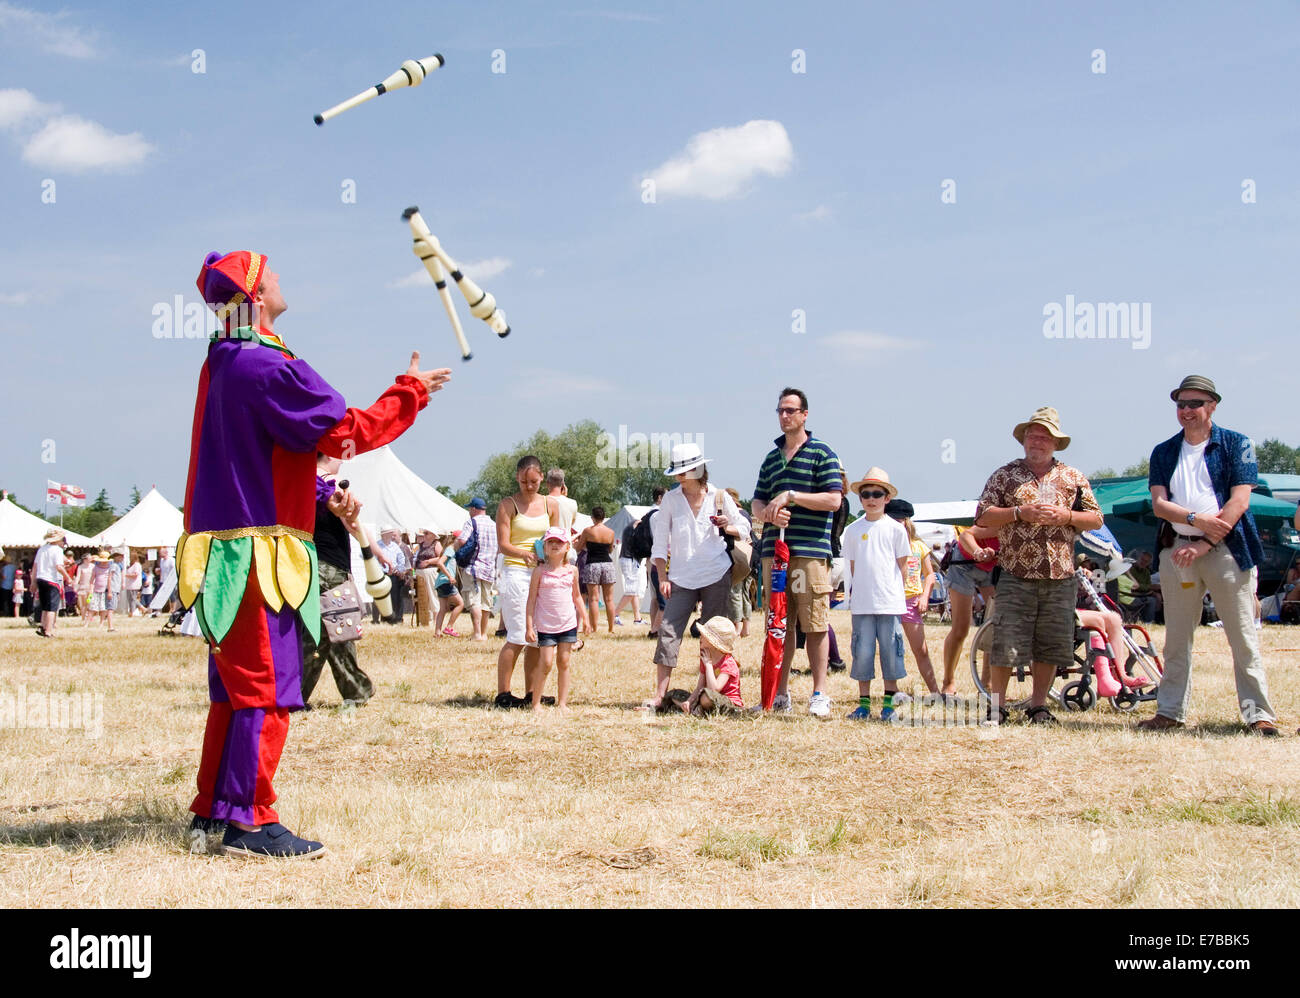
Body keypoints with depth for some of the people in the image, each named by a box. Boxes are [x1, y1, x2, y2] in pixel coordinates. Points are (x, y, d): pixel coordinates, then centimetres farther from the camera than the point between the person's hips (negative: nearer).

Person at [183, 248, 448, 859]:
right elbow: (348, 432, -16)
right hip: (259, 552, -10)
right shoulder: (269, 368, -16)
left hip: (223, 546, 10)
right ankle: (248, 823, -3)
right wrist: (413, 390, -3)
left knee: (236, 687, 15)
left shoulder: (221, 363, 14)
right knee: (268, 688, -5)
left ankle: (211, 815, 20)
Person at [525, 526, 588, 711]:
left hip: (568, 624, 3)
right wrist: (529, 626, -8)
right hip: (546, 625, -3)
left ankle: (562, 702, 12)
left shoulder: (572, 570, 6)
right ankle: (535, 703, 3)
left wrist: (584, 618, 16)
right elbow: (531, 600, -4)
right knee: (546, 663, -7)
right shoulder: (540, 571, -4)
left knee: (564, 662, 6)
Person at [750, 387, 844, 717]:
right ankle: (781, 694, 13)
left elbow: (833, 499, -7)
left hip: (811, 551, -5)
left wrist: (791, 496, -13)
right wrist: (768, 513, -7)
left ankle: (820, 694, -1)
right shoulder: (771, 458, 20)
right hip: (773, 550, 5)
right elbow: (757, 502, 17)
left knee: (815, 624, -6)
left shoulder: (822, 453, 2)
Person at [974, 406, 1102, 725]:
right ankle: (996, 705, 6)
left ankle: (1039, 705, 17)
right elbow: (982, 516, 0)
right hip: (1016, 576, -2)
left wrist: (1066, 517, -7)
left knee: (1049, 648, 5)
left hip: (1060, 579, 2)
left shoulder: (1074, 478, 12)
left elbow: (1096, 519, 11)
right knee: (1004, 645, -5)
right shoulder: (1005, 475, 6)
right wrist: (1020, 513, -13)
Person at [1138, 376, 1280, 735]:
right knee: (1176, 639, 8)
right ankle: (1170, 712, 14)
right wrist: (1196, 519, -15)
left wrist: (1203, 544, -14)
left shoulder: (1236, 445, 2)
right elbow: (1159, 504, 3)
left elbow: (1238, 503, -7)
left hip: (1225, 549, -4)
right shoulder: (1163, 452, 13)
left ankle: (1258, 714, -3)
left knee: (1243, 638, -5)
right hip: (1177, 549, 4)